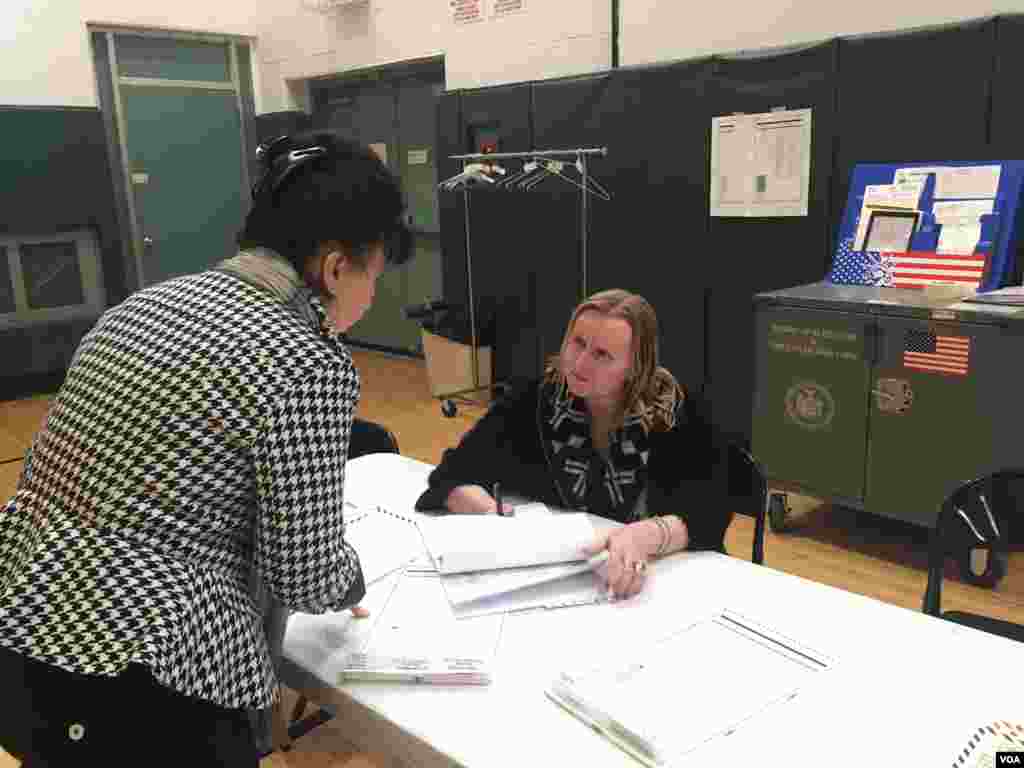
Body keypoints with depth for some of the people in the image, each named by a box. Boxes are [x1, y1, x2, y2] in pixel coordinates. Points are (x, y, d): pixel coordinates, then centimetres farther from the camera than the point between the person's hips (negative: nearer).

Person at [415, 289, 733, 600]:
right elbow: (454, 473, -5)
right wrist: (489, 511, -26)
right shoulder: (538, 399, -8)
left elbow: (710, 511, -21)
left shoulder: (674, 413, -12)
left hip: (653, 580, -1)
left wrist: (646, 536, -40)